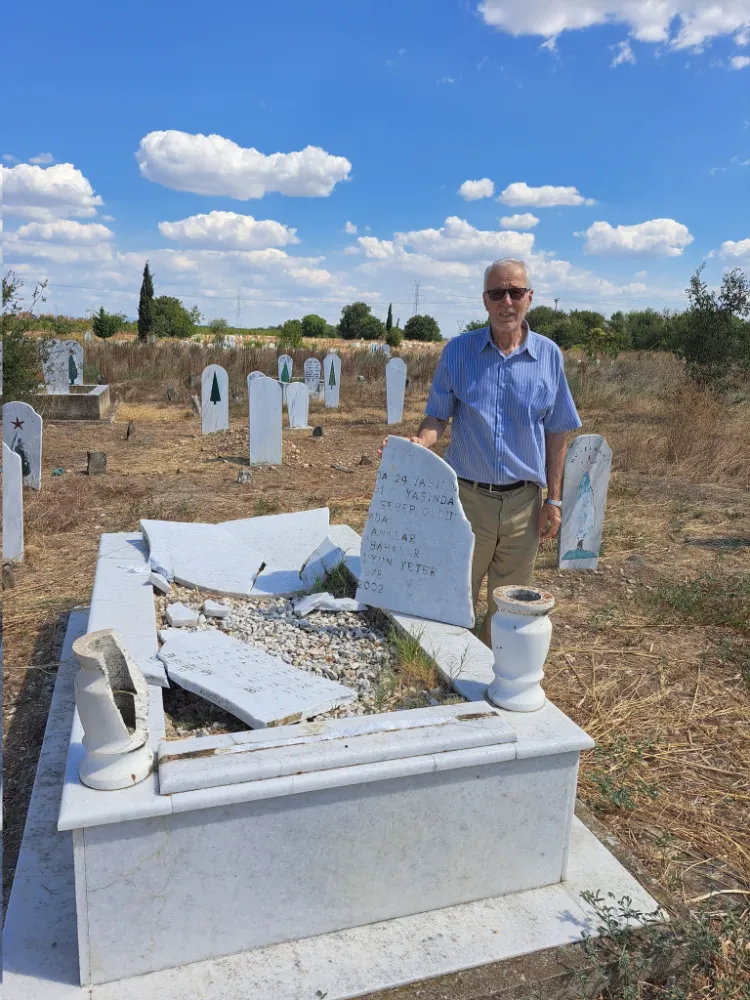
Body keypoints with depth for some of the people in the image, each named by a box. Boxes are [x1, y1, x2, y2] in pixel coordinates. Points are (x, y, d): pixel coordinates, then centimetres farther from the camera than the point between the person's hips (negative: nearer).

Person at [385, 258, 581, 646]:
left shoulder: (549, 355, 1)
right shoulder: (458, 351, -2)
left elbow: (555, 432, 5)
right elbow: (437, 416, 0)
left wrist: (553, 499, 3)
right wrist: (418, 443, -23)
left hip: (523, 501, 2)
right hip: (467, 496, -1)